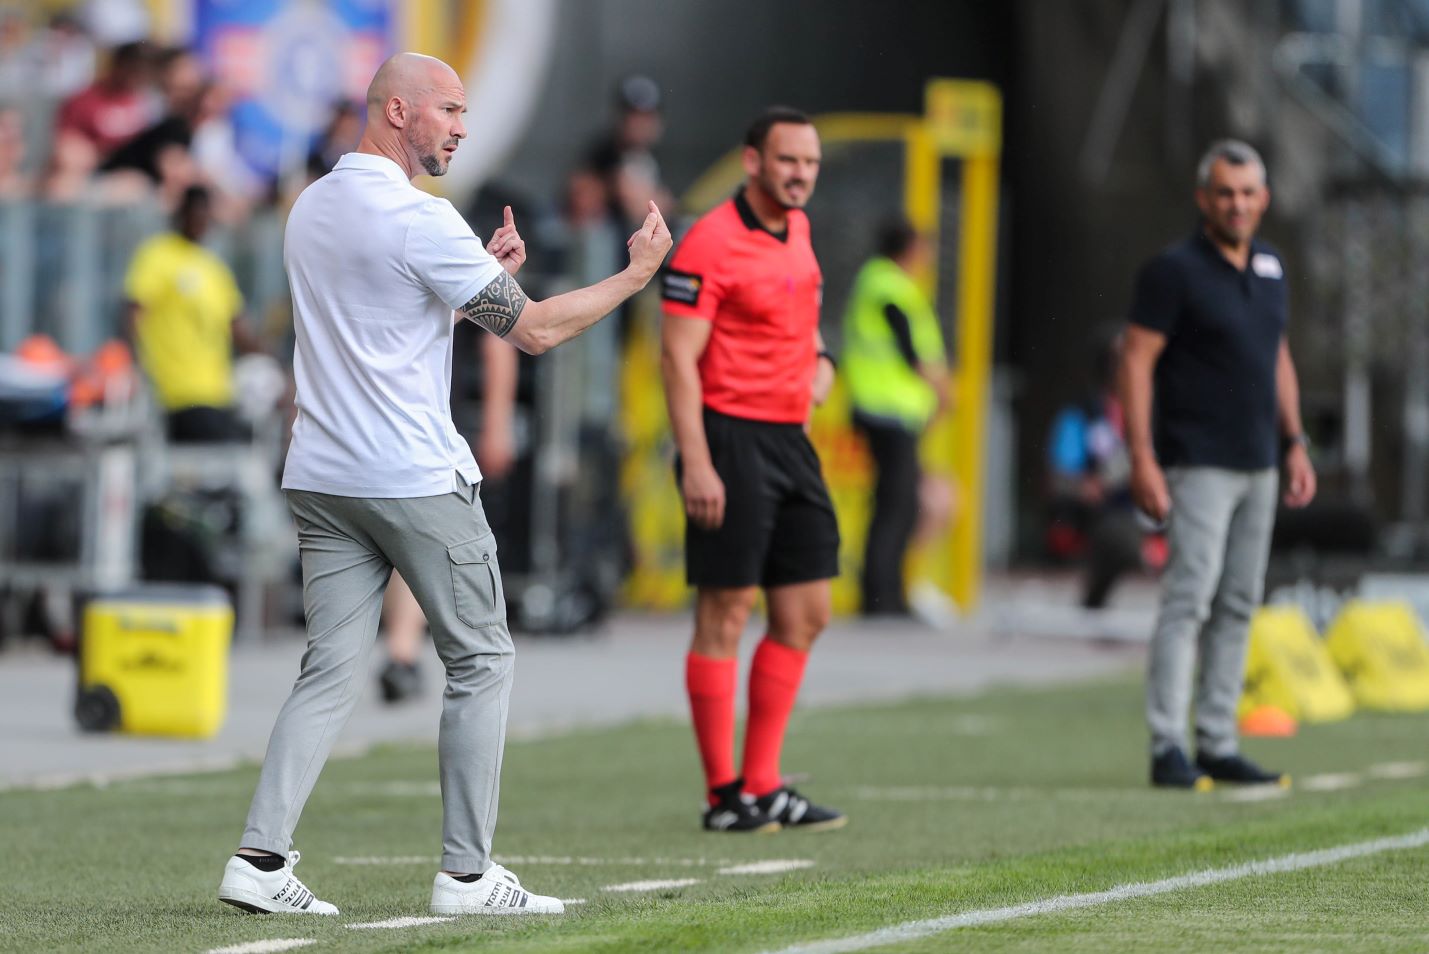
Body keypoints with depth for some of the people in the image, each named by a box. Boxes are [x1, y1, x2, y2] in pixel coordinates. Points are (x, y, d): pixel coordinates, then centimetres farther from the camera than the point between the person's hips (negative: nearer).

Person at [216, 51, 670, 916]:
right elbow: (535, 329, -10)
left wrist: (484, 270, 21)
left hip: (323, 480, 7)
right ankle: (467, 872, 4)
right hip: (416, 480, -7)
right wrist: (637, 274, 0)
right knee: (483, 659, 5)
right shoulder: (419, 219, -14)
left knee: (332, 673, 5)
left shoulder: (313, 207, 12)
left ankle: (261, 857, -6)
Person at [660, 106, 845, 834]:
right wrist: (697, 464, -22)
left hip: (790, 439, 9)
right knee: (726, 613, -5)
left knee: (805, 615, 8)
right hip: (732, 439, -9)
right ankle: (724, 795, 0)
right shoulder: (710, 243, -13)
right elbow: (677, 356, -16)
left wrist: (817, 358, 12)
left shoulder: (796, 229, 13)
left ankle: (763, 785, 15)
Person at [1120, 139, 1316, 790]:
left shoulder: (1269, 267, 12)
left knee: (1239, 606, 8)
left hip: (1258, 467, 7)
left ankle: (1218, 743, 12)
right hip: (1198, 464, -7)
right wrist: (1142, 460, -17)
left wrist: (1295, 444, 16)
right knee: (1189, 598, -13)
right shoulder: (1174, 271, -9)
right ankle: (1167, 748, -13)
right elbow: (1136, 361, -11)